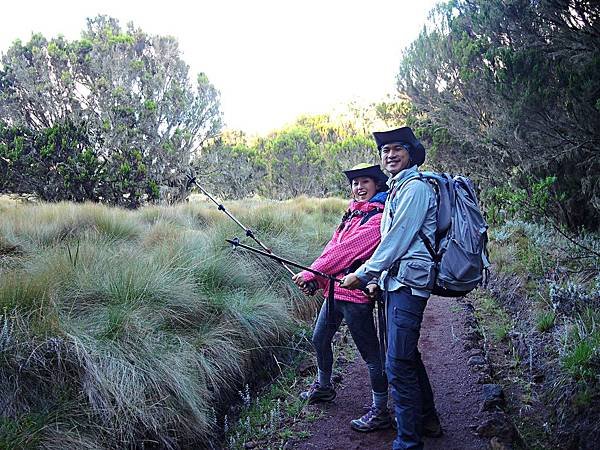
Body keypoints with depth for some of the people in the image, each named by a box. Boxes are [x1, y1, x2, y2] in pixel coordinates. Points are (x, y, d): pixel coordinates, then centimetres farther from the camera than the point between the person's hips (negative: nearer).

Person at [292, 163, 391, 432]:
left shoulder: (379, 217, -13)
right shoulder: (353, 213, 15)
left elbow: (347, 249, -19)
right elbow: (333, 246, 10)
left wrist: (312, 273, -17)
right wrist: (316, 281, -1)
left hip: (356, 292, -9)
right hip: (335, 289, 10)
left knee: (371, 353, 1)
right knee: (320, 339, 22)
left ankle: (380, 412, 13)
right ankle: (323, 387, 44)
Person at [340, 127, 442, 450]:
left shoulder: (415, 187, -11)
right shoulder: (397, 189, 19)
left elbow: (396, 242, -15)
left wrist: (361, 275, -7)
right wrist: (377, 278, 13)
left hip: (408, 284, -10)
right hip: (397, 283, 10)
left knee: (398, 365, -8)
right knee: (407, 354, 19)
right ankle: (427, 420, 35)